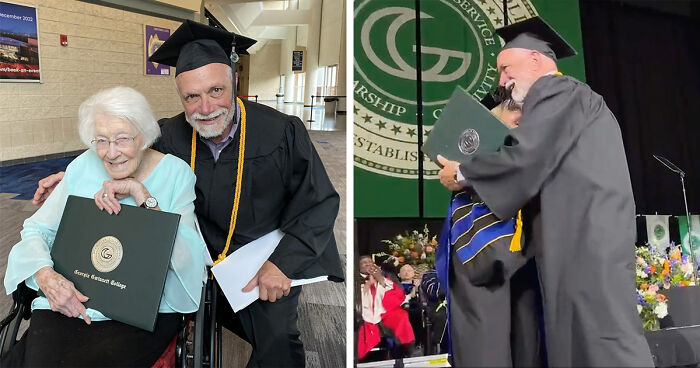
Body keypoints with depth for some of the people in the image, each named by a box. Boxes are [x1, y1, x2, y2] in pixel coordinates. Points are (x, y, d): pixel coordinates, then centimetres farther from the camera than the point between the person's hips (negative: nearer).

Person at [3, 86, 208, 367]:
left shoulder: (176, 173, -3)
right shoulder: (83, 168, 7)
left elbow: (184, 257, -13)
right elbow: (36, 230, 10)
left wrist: (141, 193, -18)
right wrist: (45, 275, -10)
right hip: (68, 302, 3)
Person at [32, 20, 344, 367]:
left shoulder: (282, 133, -18)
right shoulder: (173, 137, -8)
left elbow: (320, 204, -13)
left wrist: (283, 263, -21)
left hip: (272, 258, -4)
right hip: (206, 255, 5)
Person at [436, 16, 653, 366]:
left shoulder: (557, 91, -3)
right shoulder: (561, 103, 27)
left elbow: (523, 159, -15)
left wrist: (462, 173, -1)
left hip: (585, 237, -9)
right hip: (578, 238, 9)